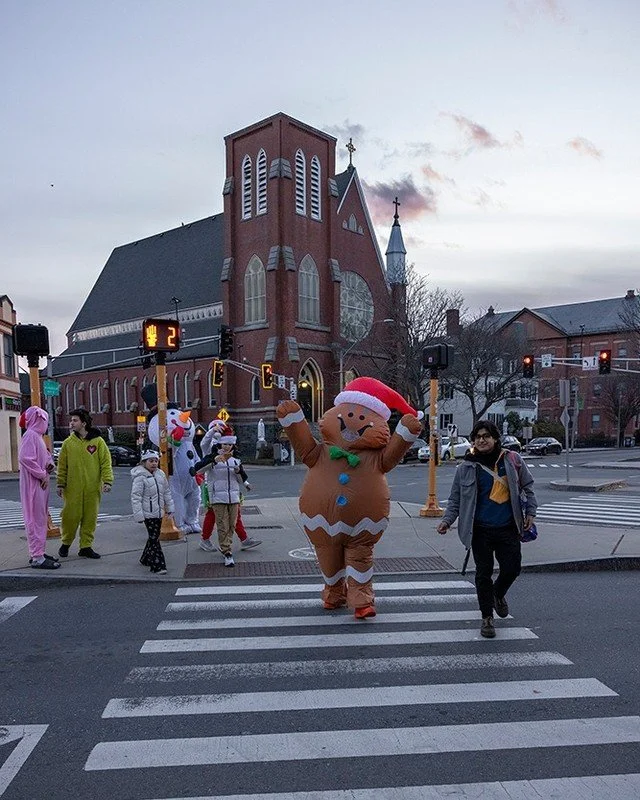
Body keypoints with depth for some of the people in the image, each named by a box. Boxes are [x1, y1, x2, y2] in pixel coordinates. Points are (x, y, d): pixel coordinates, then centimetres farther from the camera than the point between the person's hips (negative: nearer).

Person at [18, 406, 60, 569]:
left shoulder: (37, 436, 16)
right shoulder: (30, 435, -13)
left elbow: (44, 455, 26)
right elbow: (24, 458, -24)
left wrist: (49, 464, 3)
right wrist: (42, 475, -19)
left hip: (41, 484, 10)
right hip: (34, 485, -10)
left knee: (41, 519, 15)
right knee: (36, 519, -8)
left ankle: (37, 552, 23)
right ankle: (37, 557, -5)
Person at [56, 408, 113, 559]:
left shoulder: (98, 441, 0)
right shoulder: (68, 443, 4)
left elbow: (106, 462, -2)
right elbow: (62, 466, 6)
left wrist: (107, 481, -11)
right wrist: (61, 484, 1)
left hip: (92, 488, 0)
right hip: (73, 488, 0)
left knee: (90, 517, 5)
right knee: (71, 516, 3)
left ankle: (86, 546, 16)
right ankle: (66, 543, 24)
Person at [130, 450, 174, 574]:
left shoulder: (160, 474, 7)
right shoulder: (140, 477, -13)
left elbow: (167, 492, 16)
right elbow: (135, 497, -15)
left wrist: (170, 507, 15)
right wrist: (138, 515, -18)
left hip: (158, 513, 7)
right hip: (148, 514, -7)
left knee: (154, 537, 16)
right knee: (154, 539, -9)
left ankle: (146, 559, 33)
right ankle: (158, 566, -9)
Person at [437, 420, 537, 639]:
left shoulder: (512, 460, 2)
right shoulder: (466, 467, -1)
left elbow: (528, 486, 14)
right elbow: (455, 499, 5)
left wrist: (530, 512, 6)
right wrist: (447, 520, -7)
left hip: (508, 529, 1)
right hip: (480, 530, -1)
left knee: (512, 568, 4)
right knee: (484, 573, 3)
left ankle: (498, 594, 38)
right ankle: (487, 617, 18)